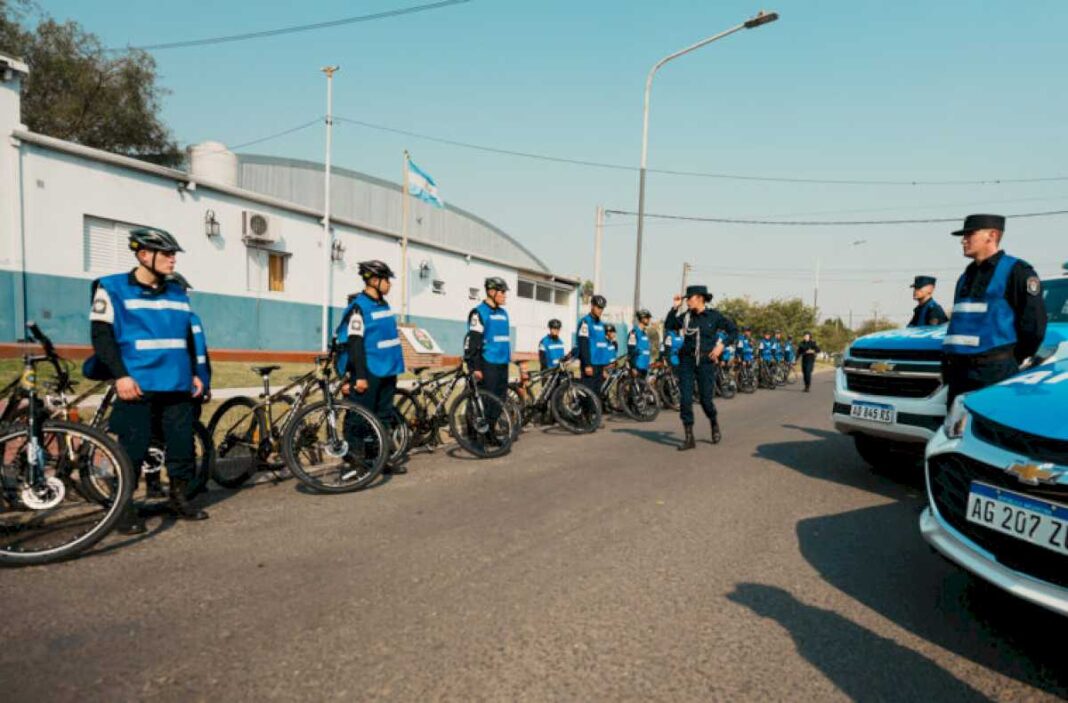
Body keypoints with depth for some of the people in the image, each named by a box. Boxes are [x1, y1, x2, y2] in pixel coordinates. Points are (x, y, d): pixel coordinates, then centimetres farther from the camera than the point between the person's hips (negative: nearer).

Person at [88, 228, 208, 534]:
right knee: (133, 447, 0)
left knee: (183, 443, 6)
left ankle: (178, 498, 22)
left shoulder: (178, 294, 16)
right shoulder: (112, 288, 1)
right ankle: (125, 506, 14)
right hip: (137, 385, -5)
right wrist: (120, 375, -14)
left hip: (178, 385, 5)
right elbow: (101, 335, -5)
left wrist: (195, 373, 15)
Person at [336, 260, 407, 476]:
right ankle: (353, 463, 7)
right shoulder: (358, 306, -11)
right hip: (368, 373, -9)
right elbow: (354, 342, -16)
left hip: (386, 372, 9)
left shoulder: (383, 305, 13)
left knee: (383, 418, 13)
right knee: (358, 420, -2)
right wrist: (360, 375, -20)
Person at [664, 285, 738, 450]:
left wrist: (722, 345, -8)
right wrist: (674, 308, -6)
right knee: (685, 399, -4)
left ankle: (715, 425, 35)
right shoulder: (686, 315, 4)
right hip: (687, 361, 2)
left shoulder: (714, 316, -2)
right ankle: (689, 438, 5)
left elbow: (734, 330, 4)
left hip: (706, 361, -2)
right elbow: (668, 326, 0)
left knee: (705, 399, 2)